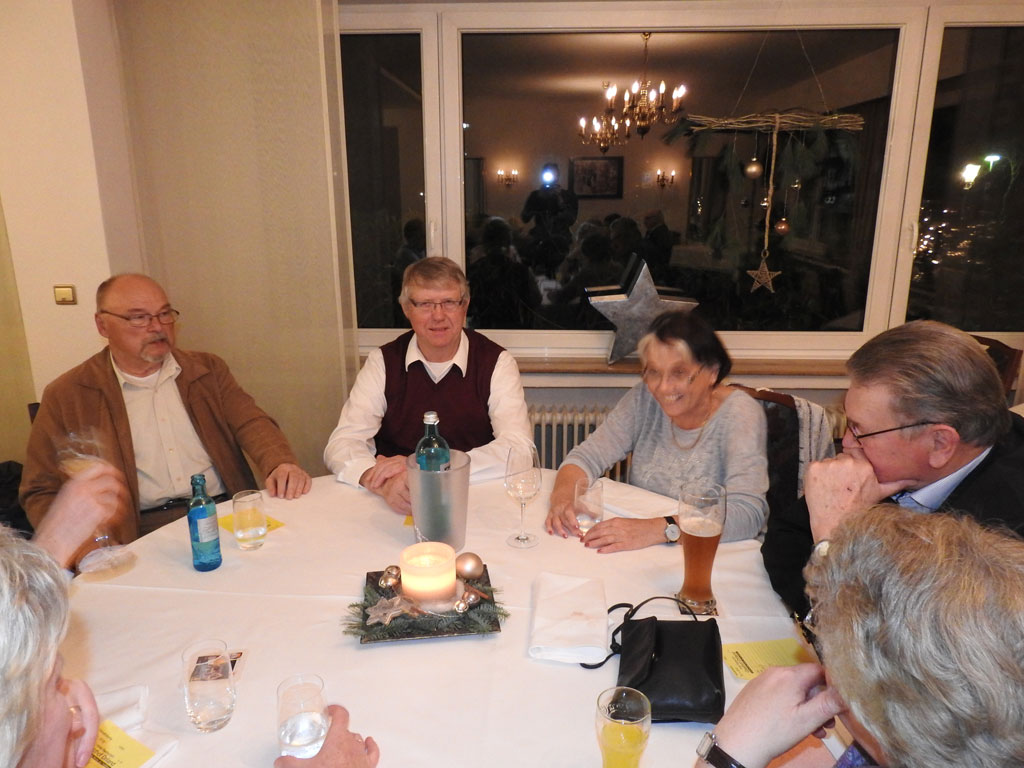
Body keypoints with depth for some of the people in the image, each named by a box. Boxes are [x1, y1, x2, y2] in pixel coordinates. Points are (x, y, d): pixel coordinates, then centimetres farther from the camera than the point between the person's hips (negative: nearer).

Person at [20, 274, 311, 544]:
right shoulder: (66, 396, 5)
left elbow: (252, 423, 5)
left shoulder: (208, 369, 13)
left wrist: (281, 465, -18)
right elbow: (40, 493, 7)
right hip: (140, 536, -2)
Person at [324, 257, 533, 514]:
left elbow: (519, 447, -14)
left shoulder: (496, 362, -3)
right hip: (396, 507, 1)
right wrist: (379, 481, -27)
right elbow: (341, 444, -5)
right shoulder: (383, 362, 2)